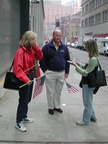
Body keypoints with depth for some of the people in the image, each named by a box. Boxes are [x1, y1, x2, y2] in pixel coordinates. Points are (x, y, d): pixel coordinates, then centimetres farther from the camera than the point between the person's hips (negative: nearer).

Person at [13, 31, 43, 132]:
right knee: (23, 100, 0)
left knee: (27, 99, 19)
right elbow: (17, 68, -25)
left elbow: (40, 57, 5)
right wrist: (25, 79, -30)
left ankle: (24, 116, 38)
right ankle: (19, 122, 13)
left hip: (30, 76, 8)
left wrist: (35, 47, -7)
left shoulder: (31, 49, 5)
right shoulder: (21, 51, -21)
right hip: (24, 78, -8)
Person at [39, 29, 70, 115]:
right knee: (50, 92, 6)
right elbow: (42, 59, -3)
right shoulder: (47, 47, -6)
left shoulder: (64, 47, 5)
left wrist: (66, 71, 8)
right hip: (50, 73, -3)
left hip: (61, 73, 3)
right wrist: (45, 70, -8)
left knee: (58, 91, 14)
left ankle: (57, 106, 29)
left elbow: (68, 59, 11)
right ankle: (51, 107, 20)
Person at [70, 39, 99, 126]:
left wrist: (76, 66, -18)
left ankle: (85, 120, 21)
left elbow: (86, 73, -23)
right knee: (88, 101, 22)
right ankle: (92, 116, 38)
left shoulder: (93, 59, -24)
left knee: (88, 103, 6)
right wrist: (79, 64, 7)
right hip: (87, 83, 10)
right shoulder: (92, 58, 6)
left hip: (88, 84, -10)